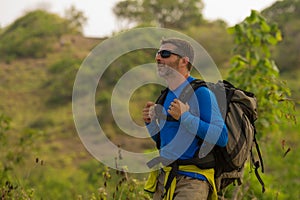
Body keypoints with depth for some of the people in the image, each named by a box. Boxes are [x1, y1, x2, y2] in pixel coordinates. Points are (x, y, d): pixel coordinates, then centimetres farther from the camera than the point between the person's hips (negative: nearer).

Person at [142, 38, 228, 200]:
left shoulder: (201, 93, -11)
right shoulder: (166, 95, 13)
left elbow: (221, 137, -18)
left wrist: (185, 117, -21)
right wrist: (151, 122, 4)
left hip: (192, 180, -8)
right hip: (163, 177, 8)